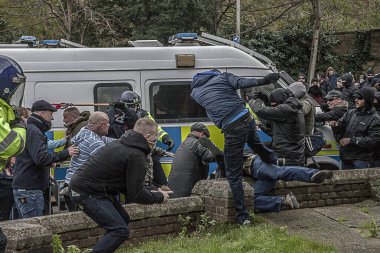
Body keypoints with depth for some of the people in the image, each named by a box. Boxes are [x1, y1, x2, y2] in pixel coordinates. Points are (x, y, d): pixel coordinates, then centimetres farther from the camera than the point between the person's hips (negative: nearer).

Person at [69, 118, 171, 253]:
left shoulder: (120, 143, 13)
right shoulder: (136, 156, -18)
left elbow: (122, 184, 19)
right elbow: (136, 195, -14)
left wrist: (150, 194, 14)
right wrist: (159, 197, 2)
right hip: (87, 193, -10)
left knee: (123, 219, 18)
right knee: (120, 230, -14)